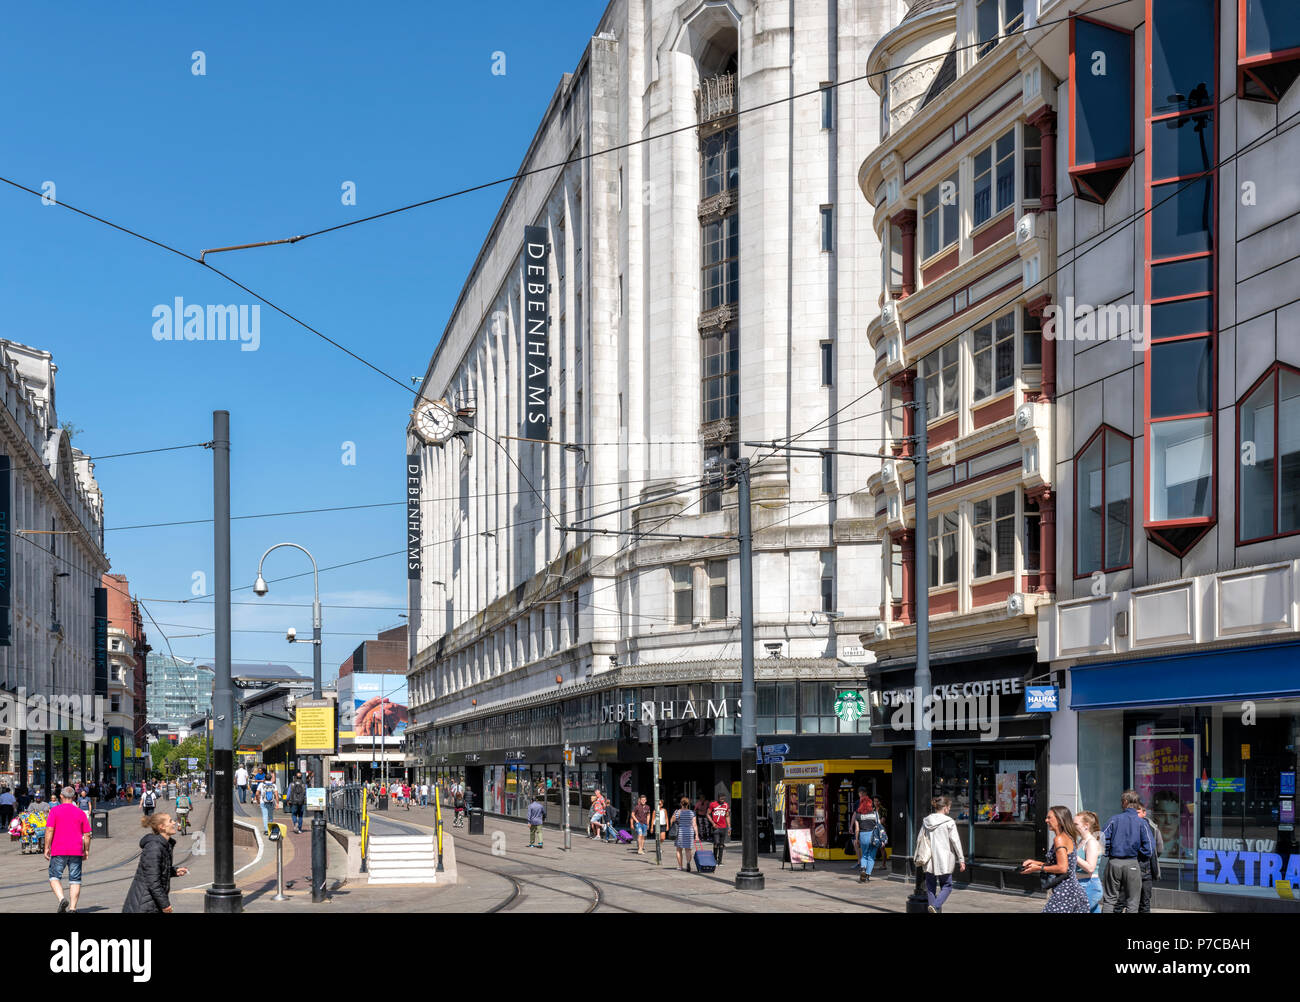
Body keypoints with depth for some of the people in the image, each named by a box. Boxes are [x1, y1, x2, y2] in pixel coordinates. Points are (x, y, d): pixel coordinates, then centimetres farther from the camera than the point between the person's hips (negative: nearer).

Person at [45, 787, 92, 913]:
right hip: (76, 851, 2)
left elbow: (49, 830, -8)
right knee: (75, 880, 6)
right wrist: (86, 851, 15)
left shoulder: (55, 811, -1)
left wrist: (47, 848, -2)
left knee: (54, 877, 7)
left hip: (58, 851, -2)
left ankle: (61, 898, -16)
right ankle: (72, 907, 2)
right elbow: (87, 834, 7)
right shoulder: (80, 813, 7)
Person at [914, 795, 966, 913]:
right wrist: (961, 860, -4)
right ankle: (935, 906, -16)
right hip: (944, 859, -5)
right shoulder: (949, 822, -8)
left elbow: (920, 839, 12)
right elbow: (955, 841, -9)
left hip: (929, 860, 5)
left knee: (930, 887, 12)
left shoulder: (926, 821, 7)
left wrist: (918, 857, 22)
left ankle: (931, 908, 10)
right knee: (947, 885, 5)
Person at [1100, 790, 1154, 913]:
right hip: (1133, 864, -1)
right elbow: (1149, 846, -13)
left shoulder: (1114, 819, -1)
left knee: (1109, 899, 9)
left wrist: (1107, 854, 6)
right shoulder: (1142, 823, -3)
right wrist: (1141, 857, 3)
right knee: (1132, 903, 7)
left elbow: (1102, 838, -8)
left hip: (1114, 862, 1)